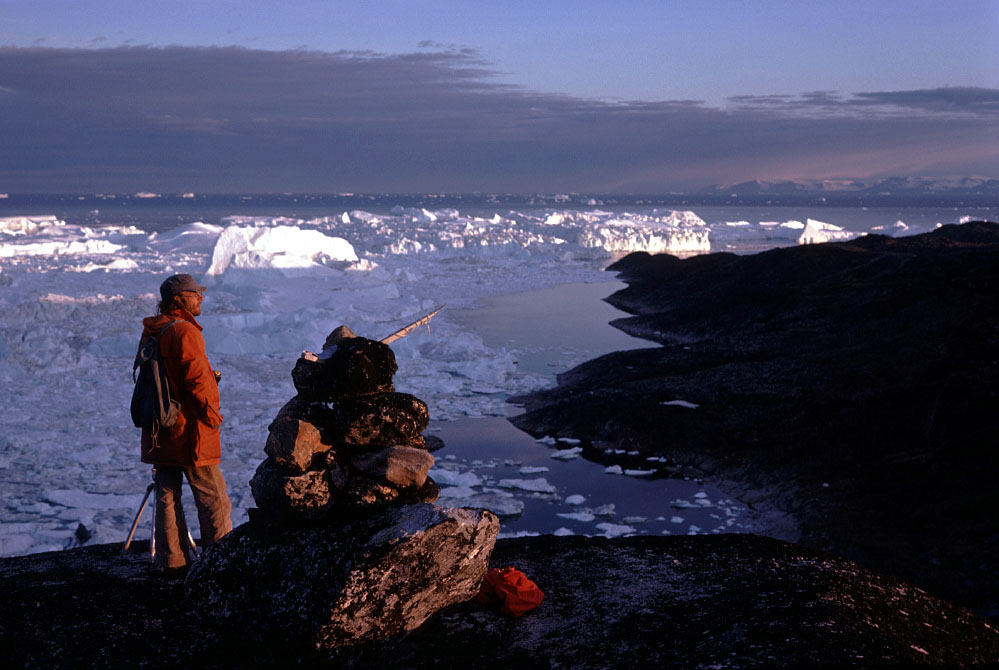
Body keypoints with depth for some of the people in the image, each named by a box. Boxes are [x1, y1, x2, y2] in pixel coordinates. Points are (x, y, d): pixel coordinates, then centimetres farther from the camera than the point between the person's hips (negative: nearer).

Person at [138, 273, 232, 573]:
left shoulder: (150, 332, 10)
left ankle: (172, 561, 17)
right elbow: (196, 378, -19)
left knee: (167, 494, 11)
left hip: (159, 430, 8)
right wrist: (211, 413, -9)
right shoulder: (184, 332, -16)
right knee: (212, 497, 1)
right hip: (189, 428, -8)